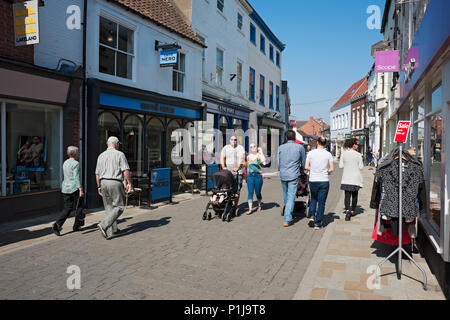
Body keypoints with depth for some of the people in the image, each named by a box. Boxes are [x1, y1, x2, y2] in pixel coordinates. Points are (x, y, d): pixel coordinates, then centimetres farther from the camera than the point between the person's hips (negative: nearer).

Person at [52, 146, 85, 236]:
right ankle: (76, 226, 17)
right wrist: (80, 189, -21)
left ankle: (57, 224, -7)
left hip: (65, 188, 8)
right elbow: (76, 177, -19)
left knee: (67, 208, 9)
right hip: (74, 188, -7)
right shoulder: (75, 163, -12)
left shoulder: (65, 163, 13)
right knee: (78, 207, 8)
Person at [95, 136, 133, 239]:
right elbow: (126, 170, -13)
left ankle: (114, 229, 21)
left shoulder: (101, 156, 12)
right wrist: (129, 183, -8)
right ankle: (104, 225, -14)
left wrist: (99, 186, 21)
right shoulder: (119, 154, -4)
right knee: (119, 207, 1)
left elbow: (97, 174, 13)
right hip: (115, 182, -6)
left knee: (109, 207, 15)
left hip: (104, 182, 6)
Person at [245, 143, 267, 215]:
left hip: (258, 176, -3)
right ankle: (250, 209, -1)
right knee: (250, 192, -3)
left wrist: (261, 152, -16)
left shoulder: (259, 155, -2)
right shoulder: (248, 156, 11)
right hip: (250, 176, 3)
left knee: (257, 193, 5)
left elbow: (264, 162, -22)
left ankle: (259, 206, 30)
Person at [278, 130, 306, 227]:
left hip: (283, 175, 3)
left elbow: (278, 163, 9)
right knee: (291, 197, -2)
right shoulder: (300, 147, -1)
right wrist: (301, 168, 28)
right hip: (293, 175, -3)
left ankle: (288, 217, 35)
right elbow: (303, 163, 7)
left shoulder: (280, 148, 4)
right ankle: (287, 220, -6)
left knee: (286, 197, 18)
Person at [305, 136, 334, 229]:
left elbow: (306, 167, -4)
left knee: (313, 199, 21)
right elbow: (332, 169, -3)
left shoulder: (311, 153, -2)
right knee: (321, 202, 6)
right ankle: (317, 223, 8)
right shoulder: (328, 154, -2)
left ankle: (311, 216, 6)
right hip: (324, 181, -1)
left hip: (313, 180, 1)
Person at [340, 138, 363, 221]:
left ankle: (347, 210, -18)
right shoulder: (358, 155, -10)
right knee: (355, 195, 14)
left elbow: (341, 166, 1)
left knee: (347, 195, 1)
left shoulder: (343, 154, -2)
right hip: (355, 178, -1)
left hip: (346, 178, 1)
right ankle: (352, 211, 24)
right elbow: (361, 167, -5)